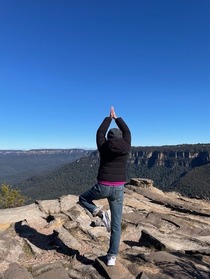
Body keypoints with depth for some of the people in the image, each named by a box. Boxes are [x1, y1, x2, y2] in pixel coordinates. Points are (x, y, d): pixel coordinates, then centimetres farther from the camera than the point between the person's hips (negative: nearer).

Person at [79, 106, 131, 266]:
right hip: (118, 189, 2)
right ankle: (112, 257, 16)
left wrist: (109, 118, 26)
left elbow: (100, 132, 16)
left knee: (83, 199, 27)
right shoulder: (126, 147, 0)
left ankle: (100, 214, 3)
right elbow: (127, 132, 17)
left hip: (102, 187, -2)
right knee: (116, 225, 15)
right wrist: (117, 117, 27)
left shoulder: (103, 146, -2)